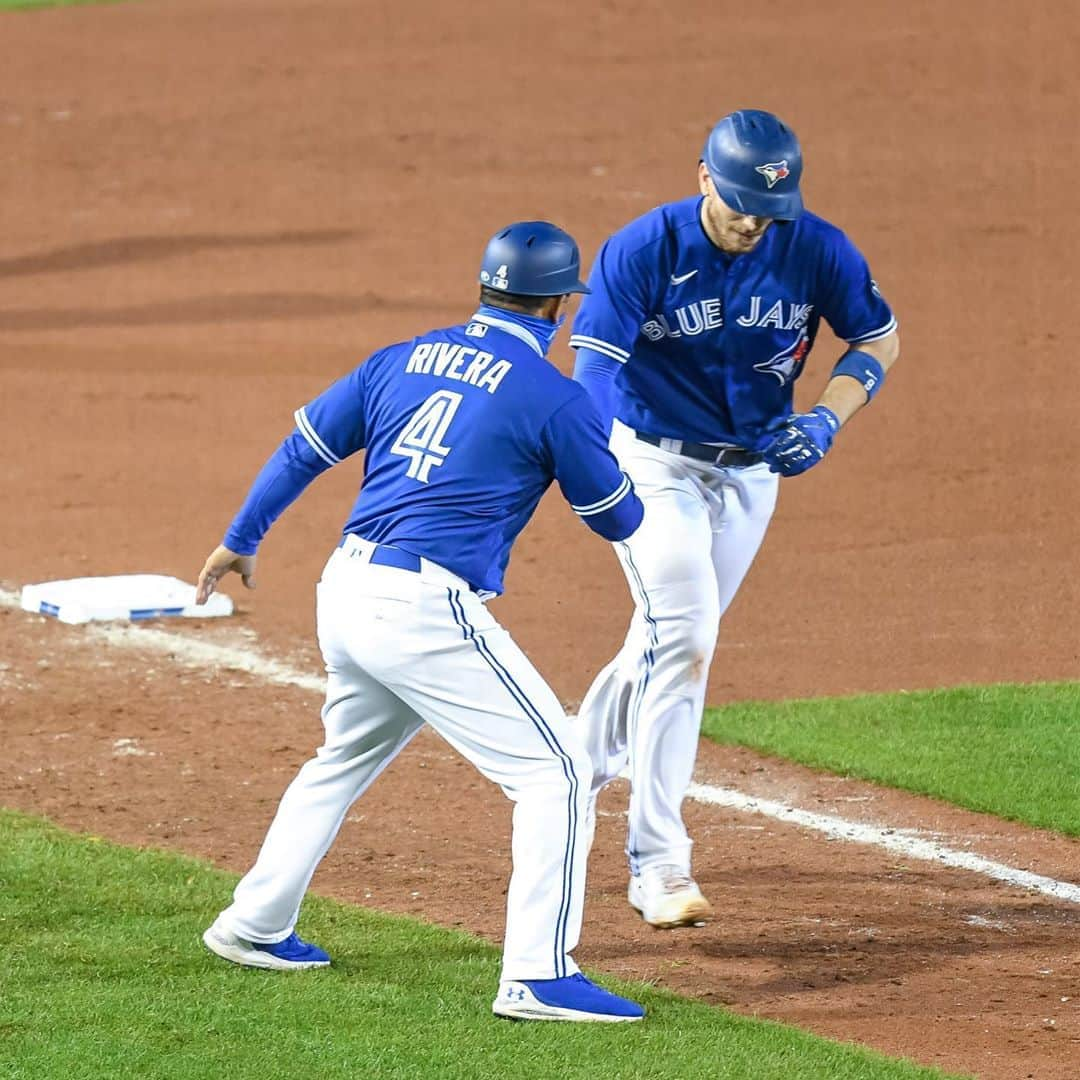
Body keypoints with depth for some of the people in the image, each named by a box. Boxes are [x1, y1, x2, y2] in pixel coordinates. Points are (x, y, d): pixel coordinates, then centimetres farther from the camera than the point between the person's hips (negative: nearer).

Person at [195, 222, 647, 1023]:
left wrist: (241, 542, 32)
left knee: (345, 760, 30)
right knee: (554, 769, -3)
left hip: (346, 592, 7)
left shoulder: (403, 360, 11)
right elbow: (619, 520, 5)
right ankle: (537, 977, -12)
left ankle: (254, 927, 39)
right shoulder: (555, 398, -6)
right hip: (426, 610, -7)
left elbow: (304, 450, 18)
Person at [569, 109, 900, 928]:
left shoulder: (816, 250, -13)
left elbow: (880, 338, 0)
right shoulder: (642, 251, -22)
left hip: (753, 471, 4)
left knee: (672, 641, 15)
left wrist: (827, 419, -18)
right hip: (656, 464, -4)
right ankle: (658, 867, -16)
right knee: (683, 638, -17)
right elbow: (593, 366, -28)